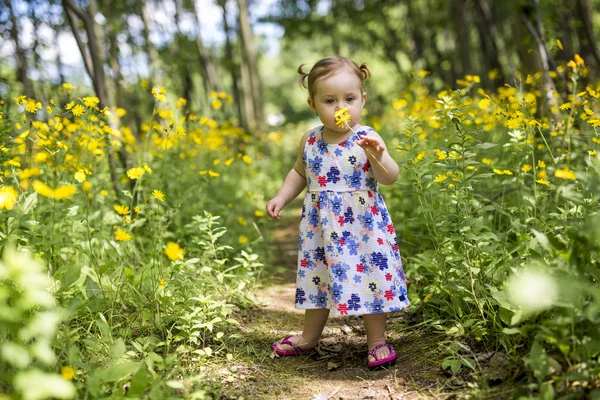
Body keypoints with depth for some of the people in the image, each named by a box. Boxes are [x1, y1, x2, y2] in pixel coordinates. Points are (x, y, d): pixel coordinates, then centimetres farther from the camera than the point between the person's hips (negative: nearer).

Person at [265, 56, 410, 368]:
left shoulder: (367, 139, -11)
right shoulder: (310, 141, 2)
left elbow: (389, 178, -17)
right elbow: (299, 173, 20)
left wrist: (378, 156, -35)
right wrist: (281, 197, 10)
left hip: (362, 225, -4)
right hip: (320, 227, 5)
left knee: (368, 277, 2)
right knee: (319, 278, 17)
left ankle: (377, 340, 21)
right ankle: (309, 337, 35)